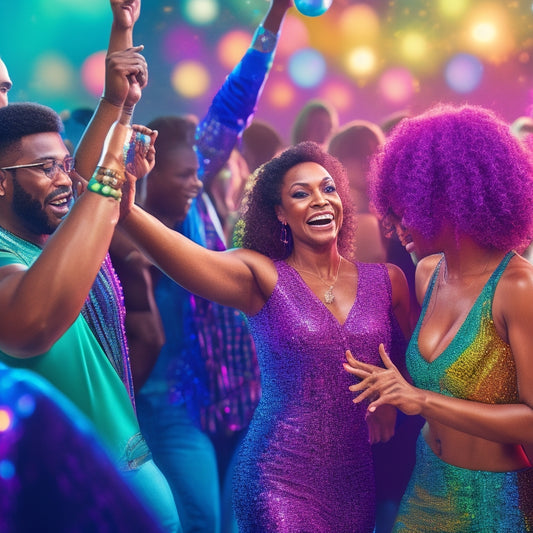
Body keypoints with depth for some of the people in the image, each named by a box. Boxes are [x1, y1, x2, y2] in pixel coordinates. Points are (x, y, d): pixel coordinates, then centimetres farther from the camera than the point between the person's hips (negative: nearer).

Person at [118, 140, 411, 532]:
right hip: (281, 481, -4)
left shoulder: (387, 281, 3)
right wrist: (120, 203, -44)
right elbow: (180, 254, -26)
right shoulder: (262, 277, -7)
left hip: (357, 480, 4)